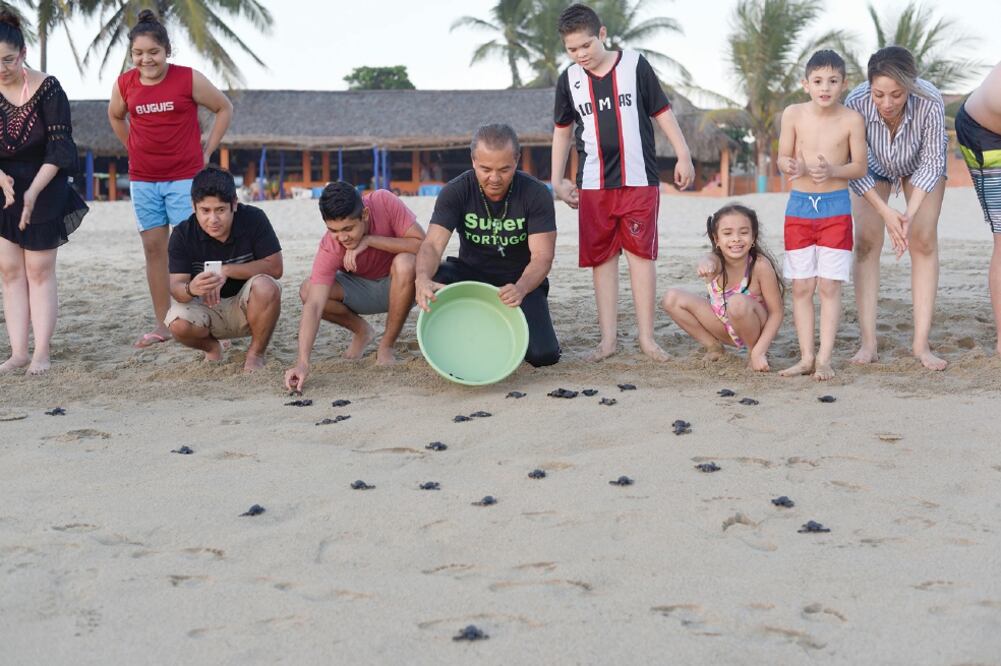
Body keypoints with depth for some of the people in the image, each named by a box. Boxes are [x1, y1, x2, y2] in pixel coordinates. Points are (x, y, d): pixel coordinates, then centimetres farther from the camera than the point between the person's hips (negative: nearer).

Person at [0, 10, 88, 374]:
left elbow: (59, 147, -13)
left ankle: (41, 353, 3)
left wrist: (32, 193, -20)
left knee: (39, 271, -1)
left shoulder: (47, 89, -12)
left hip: (43, 188, -4)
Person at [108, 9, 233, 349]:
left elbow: (225, 108, 3)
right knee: (153, 248, 6)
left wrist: (208, 150, -1)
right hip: (143, 180, 4)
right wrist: (134, 148, 13)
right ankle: (162, 325, 13)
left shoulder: (189, 79, -9)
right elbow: (115, 117, 22)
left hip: (185, 177, -4)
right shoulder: (124, 85, 1)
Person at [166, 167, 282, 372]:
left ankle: (255, 355, -9)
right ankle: (211, 348, 8)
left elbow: (275, 267, -20)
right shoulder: (183, 234, -13)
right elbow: (176, 285, -19)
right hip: (205, 306, 1)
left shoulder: (253, 219, -16)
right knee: (179, 324, -30)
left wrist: (226, 271, -28)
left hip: (246, 306, -1)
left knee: (266, 287, -33)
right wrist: (191, 289, -45)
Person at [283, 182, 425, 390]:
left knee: (405, 263, -36)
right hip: (362, 289, 1)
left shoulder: (384, 202, -29)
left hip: (400, 286, -1)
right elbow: (314, 305, -35)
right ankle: (361, 331, 5)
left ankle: (386, 348, -16)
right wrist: (302, 363, -47)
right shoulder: (329, 249, -28)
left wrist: (370, 240, -37)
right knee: (308, 291, -25)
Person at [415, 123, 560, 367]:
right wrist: (423, 278, -49)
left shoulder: (537, 194, -17)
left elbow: (542, 256, -23)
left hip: (521, 281, -1)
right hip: (471, 274, 1)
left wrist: (521, 288, -46)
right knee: (435, 279, -32)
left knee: (543, 355, -23)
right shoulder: (456, 192, -14)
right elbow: (432, 244, -25)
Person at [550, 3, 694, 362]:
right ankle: (608, 338, 9)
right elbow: (562, 130, 16)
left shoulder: (635, 65, -1)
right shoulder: (569, 80, 6)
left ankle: (646, 336, 3)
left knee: (641, 253, -3)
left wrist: (683, 155, -1)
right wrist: (557, 181, 14)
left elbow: (662, 112, 4)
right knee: (602, 257, 3)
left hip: (639, 180, -2)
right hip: (593, 185, 2)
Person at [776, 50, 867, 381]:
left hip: (835, 207, -2)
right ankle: (806, 357, 11)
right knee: (801, 287, 4)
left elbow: (860, 167, -3)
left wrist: (832, 171, -22)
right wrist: (791, 166, -20)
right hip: (799, 205, 2)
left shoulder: (851, 120, -7)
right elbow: (783, 156, 3)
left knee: (829, 287, -2)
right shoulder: (793, 114, -3)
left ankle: (825, 358, 3)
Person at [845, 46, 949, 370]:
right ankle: (868, 343, -7)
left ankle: (921, 344, -6)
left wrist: (911, 213, -37)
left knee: (924, 241, -9)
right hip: (874, 165, 0)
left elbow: (932, 163, -26)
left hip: (920, 164, 0)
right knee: (867, 241, -9)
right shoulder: (857, 102, -38)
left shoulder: (930, 103, -39)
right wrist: (886, 212, -32)